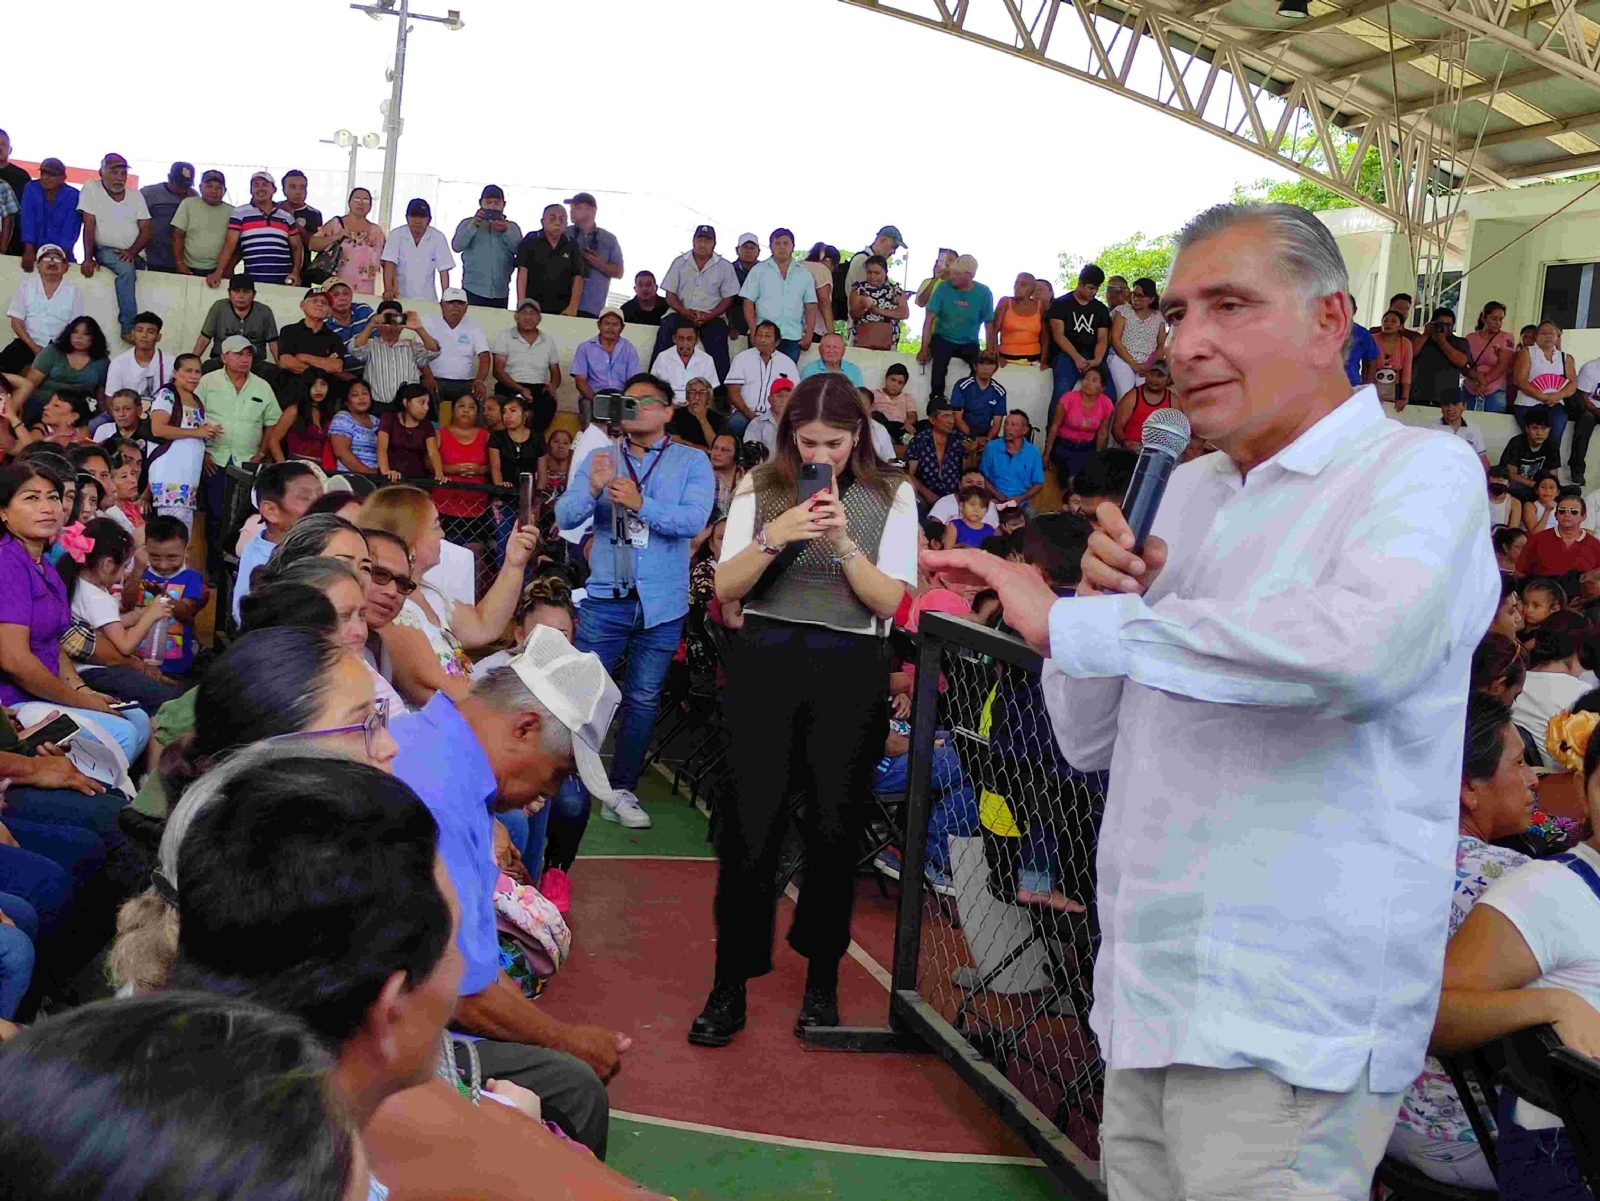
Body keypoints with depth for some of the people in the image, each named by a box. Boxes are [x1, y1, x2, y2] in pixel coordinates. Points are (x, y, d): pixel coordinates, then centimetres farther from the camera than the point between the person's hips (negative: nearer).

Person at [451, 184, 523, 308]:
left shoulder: (512, 227, 12)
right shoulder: (468, 223, 8)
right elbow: (457, 246, -8)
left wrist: (506, 231, -18)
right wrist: (473, 225, -19)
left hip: (500, 293, 2)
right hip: (473, 290, -2)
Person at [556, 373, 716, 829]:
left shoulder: (691, 462, 3)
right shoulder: (599, 458, 8)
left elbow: (694, 521, -13)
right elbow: (565, 517, -4)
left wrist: (639, 503, -25)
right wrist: (593, 488, -24)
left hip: (661, 602, 0)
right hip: (606, 597, 0)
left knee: (643, 699, 7)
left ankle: (621, 790, 17)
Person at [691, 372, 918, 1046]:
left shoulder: (890, 497, 4)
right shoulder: (760, 489, 6)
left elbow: (890, 601, -4)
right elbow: (726, 590, 0)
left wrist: (844, 541, -17)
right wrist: (775, 536, -16)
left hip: (850, 670, 0)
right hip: (766, 661, 0)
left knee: (834, 827, 4)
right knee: (751, 826, -3)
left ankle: (822, 979, 22)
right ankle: (730, 985, 8)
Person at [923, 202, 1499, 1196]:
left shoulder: (1421, 471, -10)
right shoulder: (1187, 491, 11)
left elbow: (1365, 648, -34)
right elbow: (1091, 742, 15)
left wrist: (1071, 621, -25)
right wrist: (1113, 599, -6)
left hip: (1286, 1028, -7)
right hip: (1148, 997, 7)